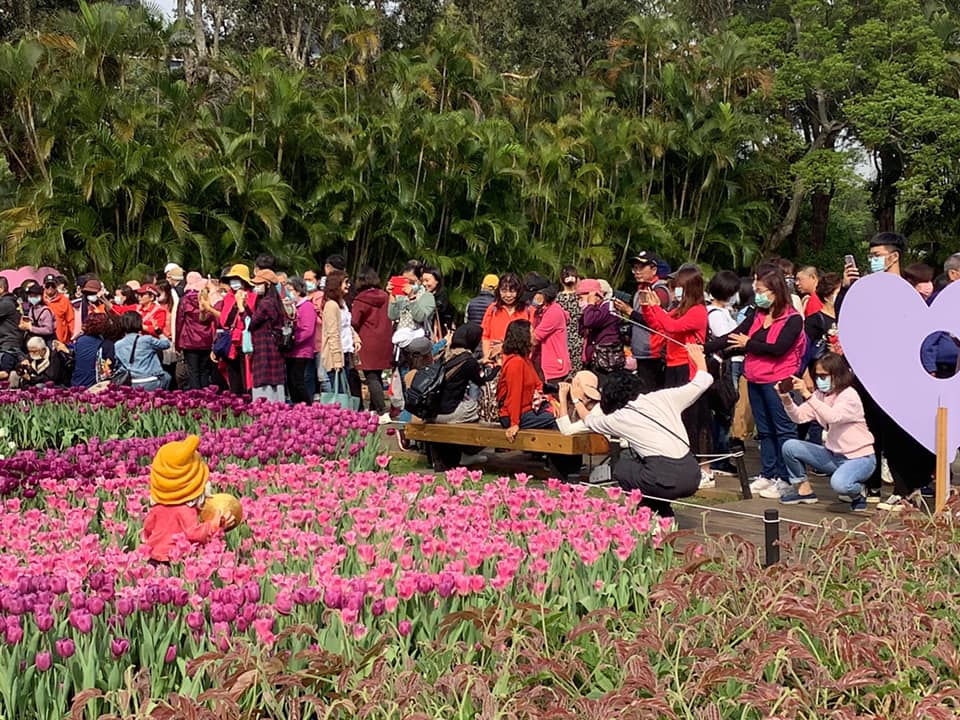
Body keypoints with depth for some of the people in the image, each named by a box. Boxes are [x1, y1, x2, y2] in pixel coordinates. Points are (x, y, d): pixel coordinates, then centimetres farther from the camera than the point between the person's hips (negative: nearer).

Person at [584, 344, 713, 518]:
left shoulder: (619, 418, 7)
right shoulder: (664, 397, 12)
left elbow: (589, 420, 28)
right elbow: (701, 383, 25)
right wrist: (699, 360, 46)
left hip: (668, 481, -5)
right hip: (693, 476, 5)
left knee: (621, 468, 23)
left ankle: (663, 516, 14)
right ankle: (665, 516, 21)